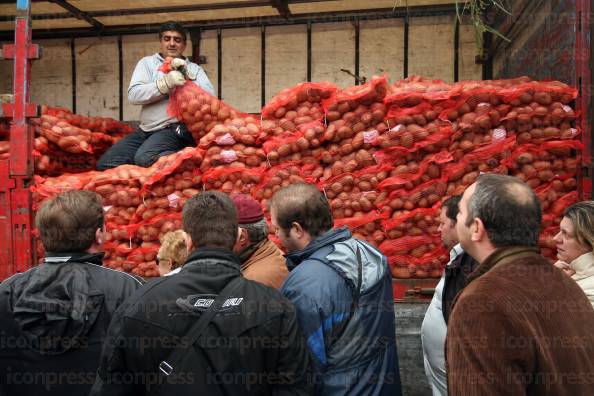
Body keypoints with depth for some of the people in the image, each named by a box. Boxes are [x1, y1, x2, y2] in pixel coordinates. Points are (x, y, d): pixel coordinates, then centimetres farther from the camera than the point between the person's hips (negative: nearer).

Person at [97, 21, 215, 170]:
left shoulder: (194, 68, 11)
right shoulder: (147, 63, 12)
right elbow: (133, 95, -5)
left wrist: (188, 75, -15)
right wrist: (165, 83, -18)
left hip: (175, 129, -5)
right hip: (145, 130, 5)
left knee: (144, 158, -33)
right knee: (105, 163, -6)